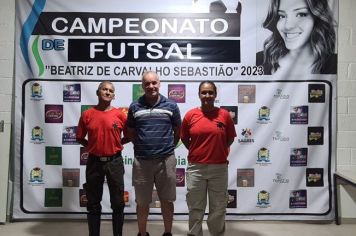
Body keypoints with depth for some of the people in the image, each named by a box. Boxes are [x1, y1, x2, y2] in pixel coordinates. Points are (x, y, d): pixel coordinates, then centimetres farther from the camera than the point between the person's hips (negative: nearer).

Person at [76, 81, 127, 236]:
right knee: (93, 203, 10)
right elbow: (79, 138, 9)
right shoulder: (87, 114, 1)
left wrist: (115, 145, 0)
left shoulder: (120, 115, -1)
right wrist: (92, 146, 0)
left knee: (118, 202, 7)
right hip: (94, 162, 1)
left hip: (114, 162, 0)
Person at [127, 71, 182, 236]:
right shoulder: (134, 107, 2)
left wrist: (168, 146, 10)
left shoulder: (171, 106, 1)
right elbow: (130, 132, 12)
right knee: (142, 202, 11)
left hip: (166, 160, 0)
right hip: (141, 161, 1)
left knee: (167, 200, 11)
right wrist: (142, 146, 10)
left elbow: (177, 131, 10)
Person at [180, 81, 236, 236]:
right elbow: (184, 138, 9)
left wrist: (219, 152, 7)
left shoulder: (224, 115, -2)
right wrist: (197, 153, 8)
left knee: (218, 207, 13)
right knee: (195, 207, 11)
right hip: (195, 168, 0)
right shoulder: (190, 115, -2)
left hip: (219, 168, 0)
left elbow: (230, 138, 9)